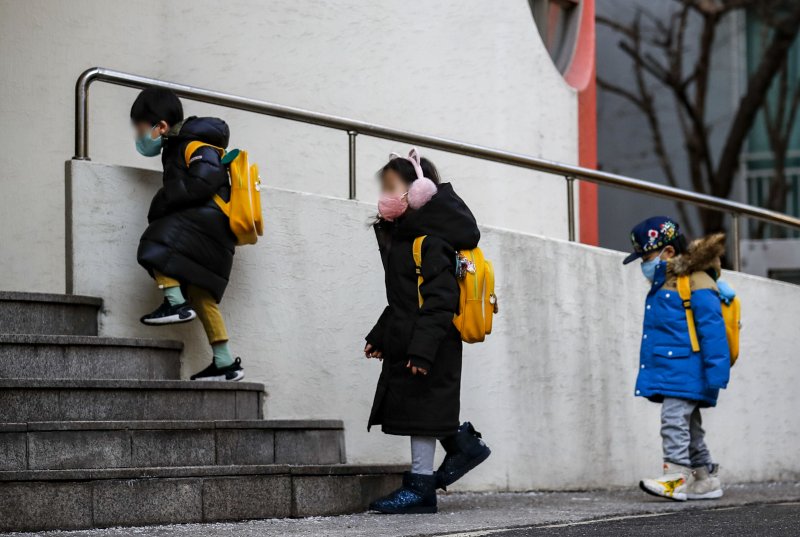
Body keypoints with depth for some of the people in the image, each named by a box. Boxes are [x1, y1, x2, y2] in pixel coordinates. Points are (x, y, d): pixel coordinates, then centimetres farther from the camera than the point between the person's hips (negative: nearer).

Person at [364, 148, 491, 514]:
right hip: (405, 343, 10)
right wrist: (380, 336, 23)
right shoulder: (402, 238, 14)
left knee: (420, 409, -4)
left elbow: (439, 301, -23)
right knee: (417, 409, 14)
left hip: (430, 344, -10)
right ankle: (464, 444, 30)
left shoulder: (429, 242, -17)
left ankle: (420, 486, 2)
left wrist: (422, 347, -27)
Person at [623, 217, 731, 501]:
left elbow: (712, 331, -17)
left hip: (686, 371, -10)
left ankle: (677, 476, -19)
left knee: (674, 419, -17)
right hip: (669, 371, 10)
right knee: (689, 425, 13)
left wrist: (715, 374, -20)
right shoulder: (663, 286, 17)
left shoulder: (698, 286, -13)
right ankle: (706, 479, 20)